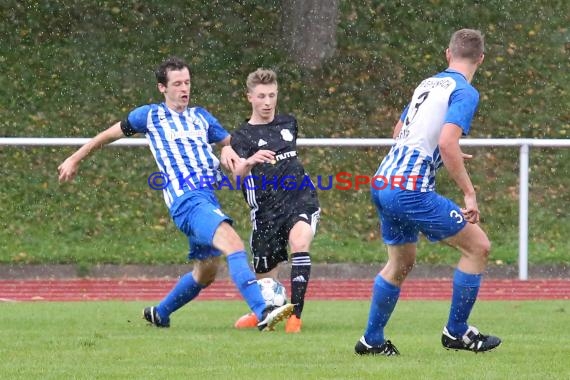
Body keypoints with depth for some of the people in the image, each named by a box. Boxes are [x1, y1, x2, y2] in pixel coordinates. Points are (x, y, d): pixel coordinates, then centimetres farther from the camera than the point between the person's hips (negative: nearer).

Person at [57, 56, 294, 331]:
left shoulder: (201, 117, 21)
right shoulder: (150, 116, 7)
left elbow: (229, 142, 30)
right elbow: (112, 134, 19)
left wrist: (228, 150, 4)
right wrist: (75, 159, 26)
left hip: (208, 199, 7)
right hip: (185, 201, -7)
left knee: (206, 272, 14)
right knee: (232, 242, -28)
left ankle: (159, 314, 37)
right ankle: (262, 313, -41)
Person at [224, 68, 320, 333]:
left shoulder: (288, 123, 10)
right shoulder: (243, 135, -4)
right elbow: (236, 175, -24)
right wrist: (248, 163, -43)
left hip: (300, 199, 1)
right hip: (266, 210, -1)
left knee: (300, 243, -30)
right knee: (265, 276, 6)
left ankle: (295, 314, -29)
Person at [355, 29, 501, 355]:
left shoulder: (427, 84, 16)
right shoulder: (465, 92, -8)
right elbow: (447, 143, -22)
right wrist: (469, 193, -17)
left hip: (384, 183, 8)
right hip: (412, 191, -8)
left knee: (401, 262, 23)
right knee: (478, 246, 2)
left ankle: (372, 340, 27)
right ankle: (456, 332, 8)